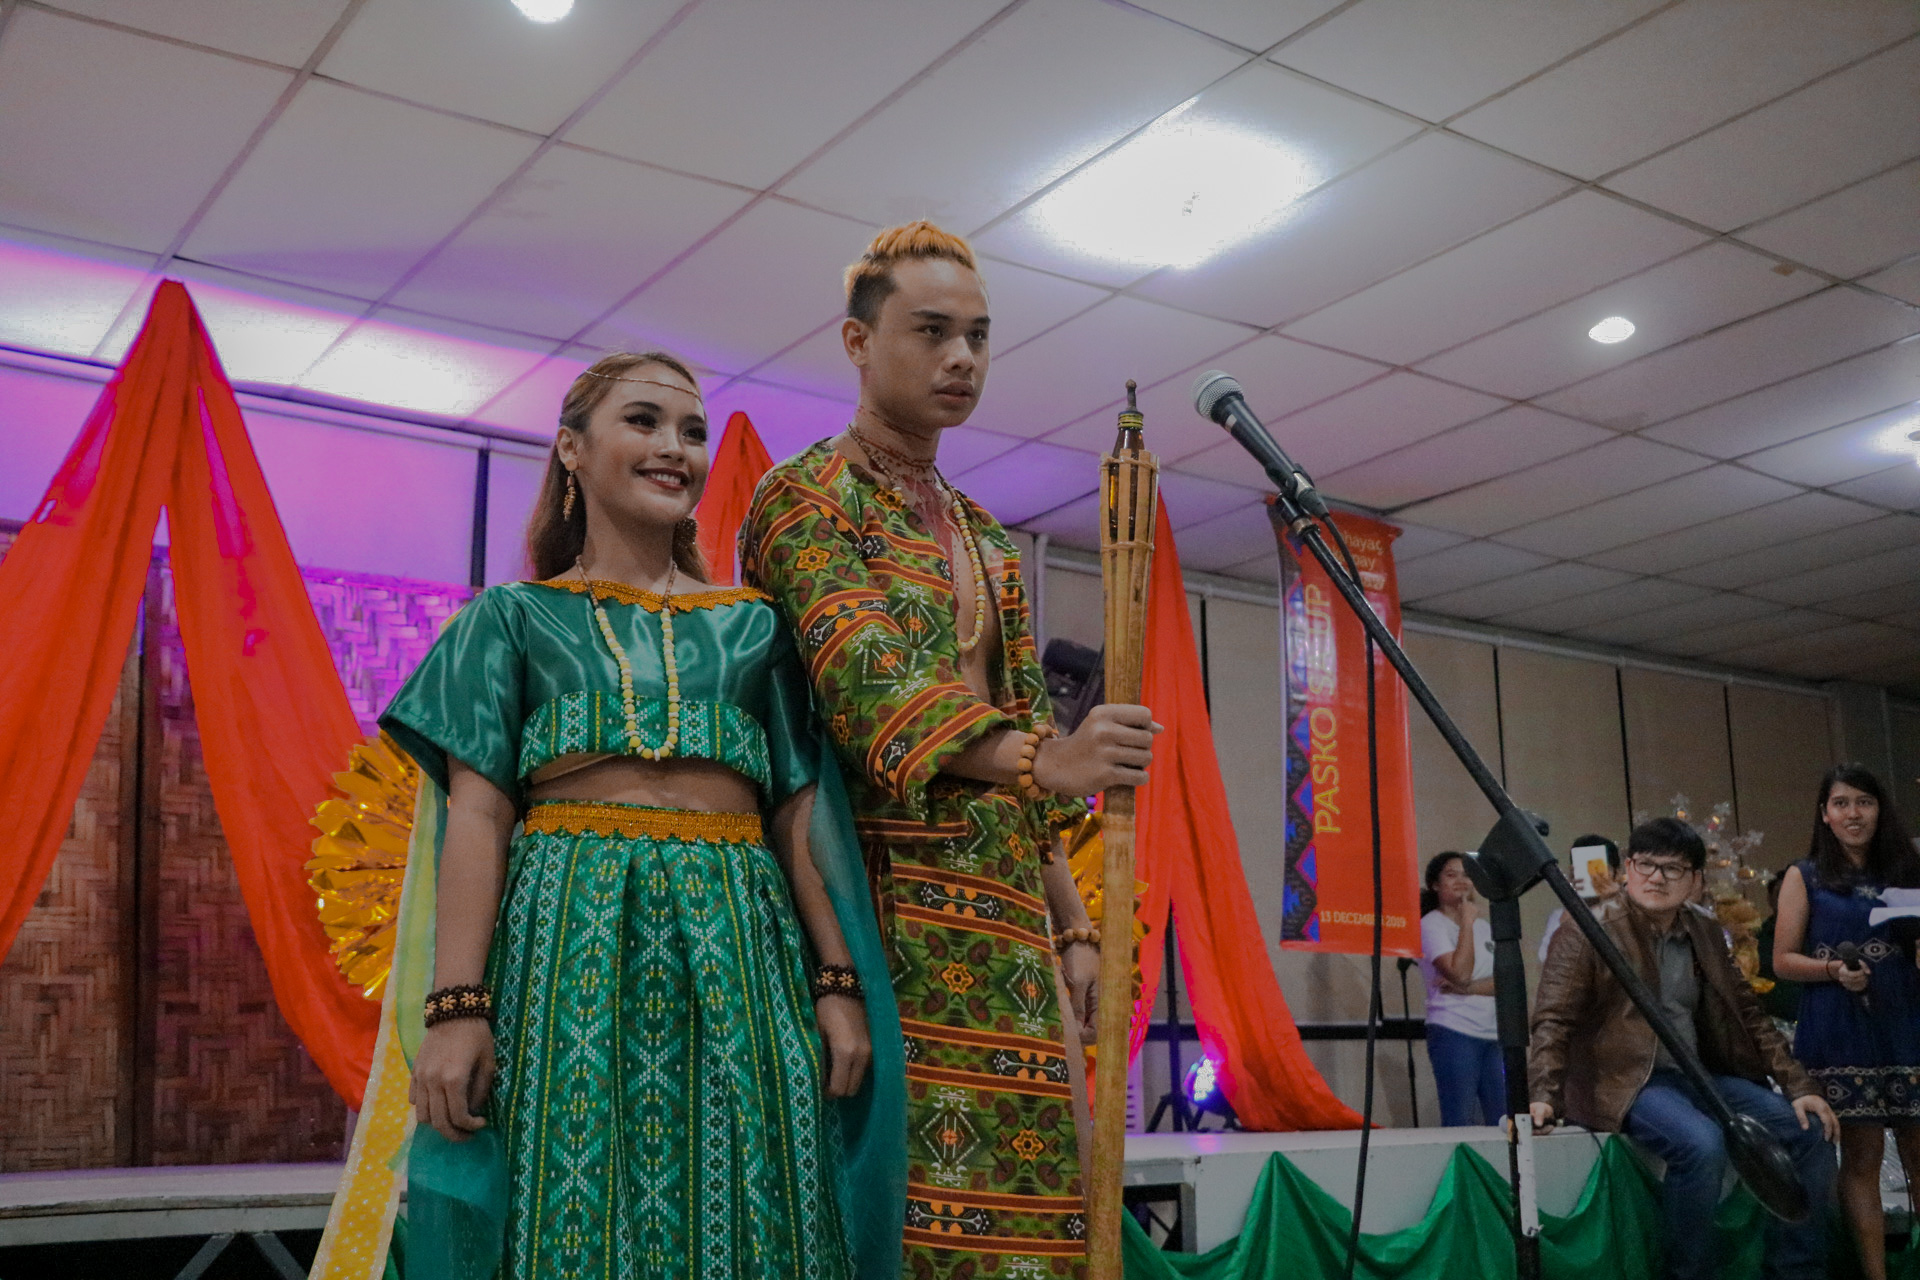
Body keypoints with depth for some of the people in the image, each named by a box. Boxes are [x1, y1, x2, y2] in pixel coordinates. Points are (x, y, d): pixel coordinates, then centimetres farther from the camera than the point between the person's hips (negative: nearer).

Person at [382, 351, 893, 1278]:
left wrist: (839, 984, 2)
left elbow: (800, 818, 12)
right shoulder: (516, 617, 11)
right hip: (568, 936, -2)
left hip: (736, 947, 2)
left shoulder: (753, 626, 16)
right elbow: (477, 816, 2)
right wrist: (456, 1009, -9)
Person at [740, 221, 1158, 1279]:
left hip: (1005, 915, 7)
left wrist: (1070, 924, 13)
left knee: (1013, 1179, 3)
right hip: (885, 893, -7)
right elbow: (864, 678, -18)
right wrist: (1037, 760, -34)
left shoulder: (986, 540, 23)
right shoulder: (806, 496, -1)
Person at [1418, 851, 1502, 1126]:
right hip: (1454, 1034, -6)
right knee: (1459, 1123, -8)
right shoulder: (1431, 925, -2)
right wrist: (1467, 921, -10)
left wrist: (1469, 988, -11)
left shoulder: (1482, 926, 17)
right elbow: (1459, 973, -16)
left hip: (1493, 1035, 6)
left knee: (1502, 1122, 1)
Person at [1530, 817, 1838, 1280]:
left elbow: (1750, 1016, 16)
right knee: (1703, 1144, -32)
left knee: (1809, 1132, -7)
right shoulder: (1586, 933, -7)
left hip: (1699, 1074, 7)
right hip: (1626, 1081, -7)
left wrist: (1798, 1087, 6)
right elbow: (1552, 1023, -12)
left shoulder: (1705, 934, 12)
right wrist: (1542, 1098, -26)